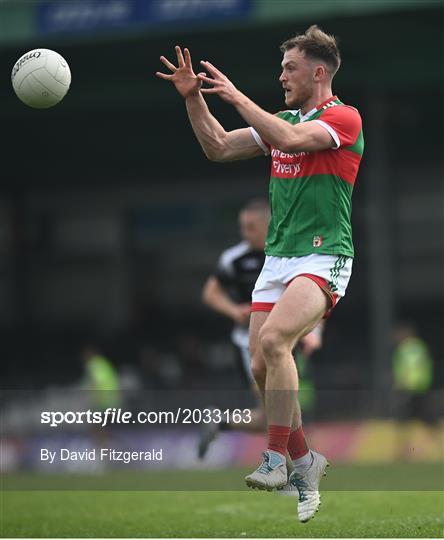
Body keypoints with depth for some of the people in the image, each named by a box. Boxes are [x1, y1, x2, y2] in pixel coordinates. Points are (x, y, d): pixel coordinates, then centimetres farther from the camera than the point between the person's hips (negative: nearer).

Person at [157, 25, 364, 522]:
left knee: (274, 339, -28)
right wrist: (193, 97, 9)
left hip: (323, 257, -8)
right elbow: (219, 148, 20)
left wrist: (236, 96, -16)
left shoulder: (343, 117, -6)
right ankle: (304, 463, 16)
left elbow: (291, 139, -24)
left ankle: (276, 459, -21)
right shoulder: (281, 121, 18)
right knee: (262, 367, 0)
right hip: (277, 258, 8)